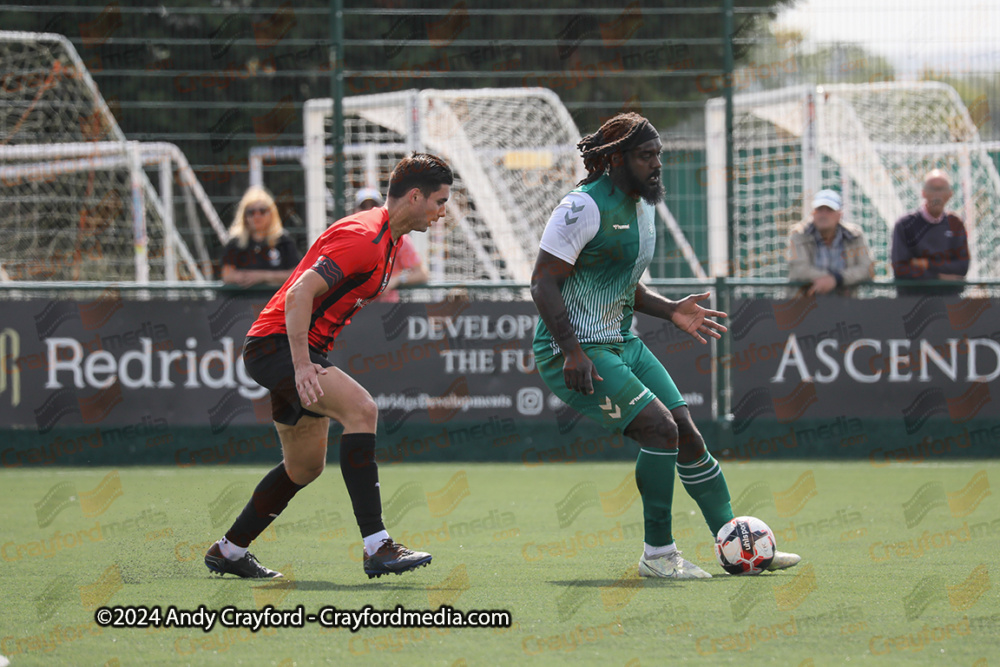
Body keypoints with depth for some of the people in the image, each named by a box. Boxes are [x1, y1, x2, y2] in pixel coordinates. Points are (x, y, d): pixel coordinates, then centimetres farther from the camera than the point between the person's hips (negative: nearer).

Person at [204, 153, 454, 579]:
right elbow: (299, 293, -27)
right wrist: (302, 366, -32)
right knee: (360, 408, -27)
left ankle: (228, 552, 32)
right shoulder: (363, 236, -19)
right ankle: (377, 548, -33)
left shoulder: (387, 239, 13)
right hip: (276, 343, -11)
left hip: (301, 350, 11)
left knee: (305, 466, 17)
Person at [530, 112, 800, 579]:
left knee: (687, 436, 3)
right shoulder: (585, 207, -15)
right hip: (574, 354, -9)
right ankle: (658, 554, -9)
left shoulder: (643, 207, 14)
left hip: (623, 345, 9)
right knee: (660, 428, -20)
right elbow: (543, 282, -18)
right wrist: (573, 352, -26)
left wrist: (670, 311, 10)